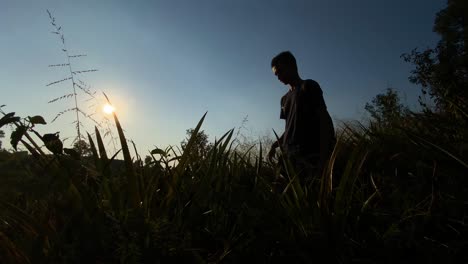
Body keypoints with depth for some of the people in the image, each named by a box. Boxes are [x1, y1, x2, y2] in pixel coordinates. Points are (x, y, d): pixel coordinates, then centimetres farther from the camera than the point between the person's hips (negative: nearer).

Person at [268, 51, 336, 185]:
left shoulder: (309, 86, 3)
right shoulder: (285, 98, 22)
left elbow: (325, 120, -6)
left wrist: (323, 155, -15)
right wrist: (276, 144, 6)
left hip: (309, 154, -6)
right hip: (289, 155, 6)